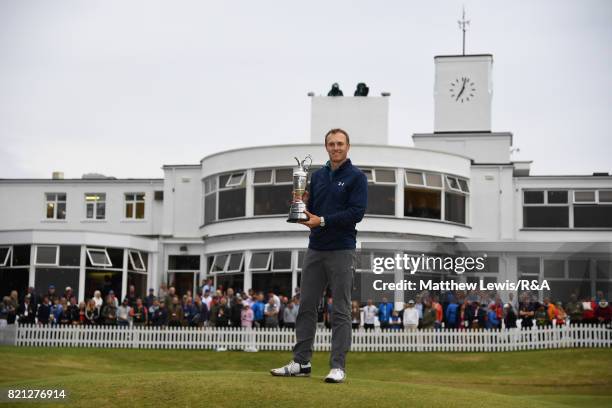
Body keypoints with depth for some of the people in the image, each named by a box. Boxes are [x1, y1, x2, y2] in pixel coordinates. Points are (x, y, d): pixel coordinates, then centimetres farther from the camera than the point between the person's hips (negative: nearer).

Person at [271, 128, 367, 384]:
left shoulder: (356, 177, -3)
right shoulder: (317, 176, 15)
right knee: (306, 306, 7)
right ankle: (301, 362, 13)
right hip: (315, 249, 6)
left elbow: (356, 212, -13)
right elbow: (310, 209, 16)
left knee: (341, 311, -2)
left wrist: (323, 221, -17)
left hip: (341, 250, -6)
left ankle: (338, 366, 1)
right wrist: (300, 206, -6)